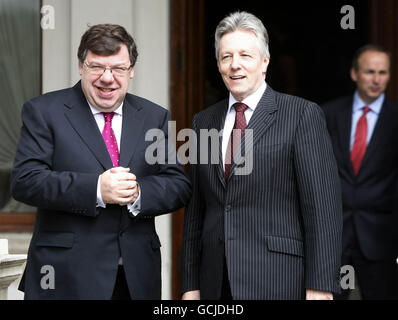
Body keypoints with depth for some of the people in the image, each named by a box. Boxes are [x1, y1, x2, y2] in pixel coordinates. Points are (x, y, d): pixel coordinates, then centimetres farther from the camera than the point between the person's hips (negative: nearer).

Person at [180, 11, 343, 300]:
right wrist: (190, 284, 8)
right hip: (216, 284, 4)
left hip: (278, 283, -4)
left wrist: (320, 286, -13)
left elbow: (323, 205, -8)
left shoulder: (302, 114, -3)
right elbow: (196, 209, 13)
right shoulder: (204, 122, 12)